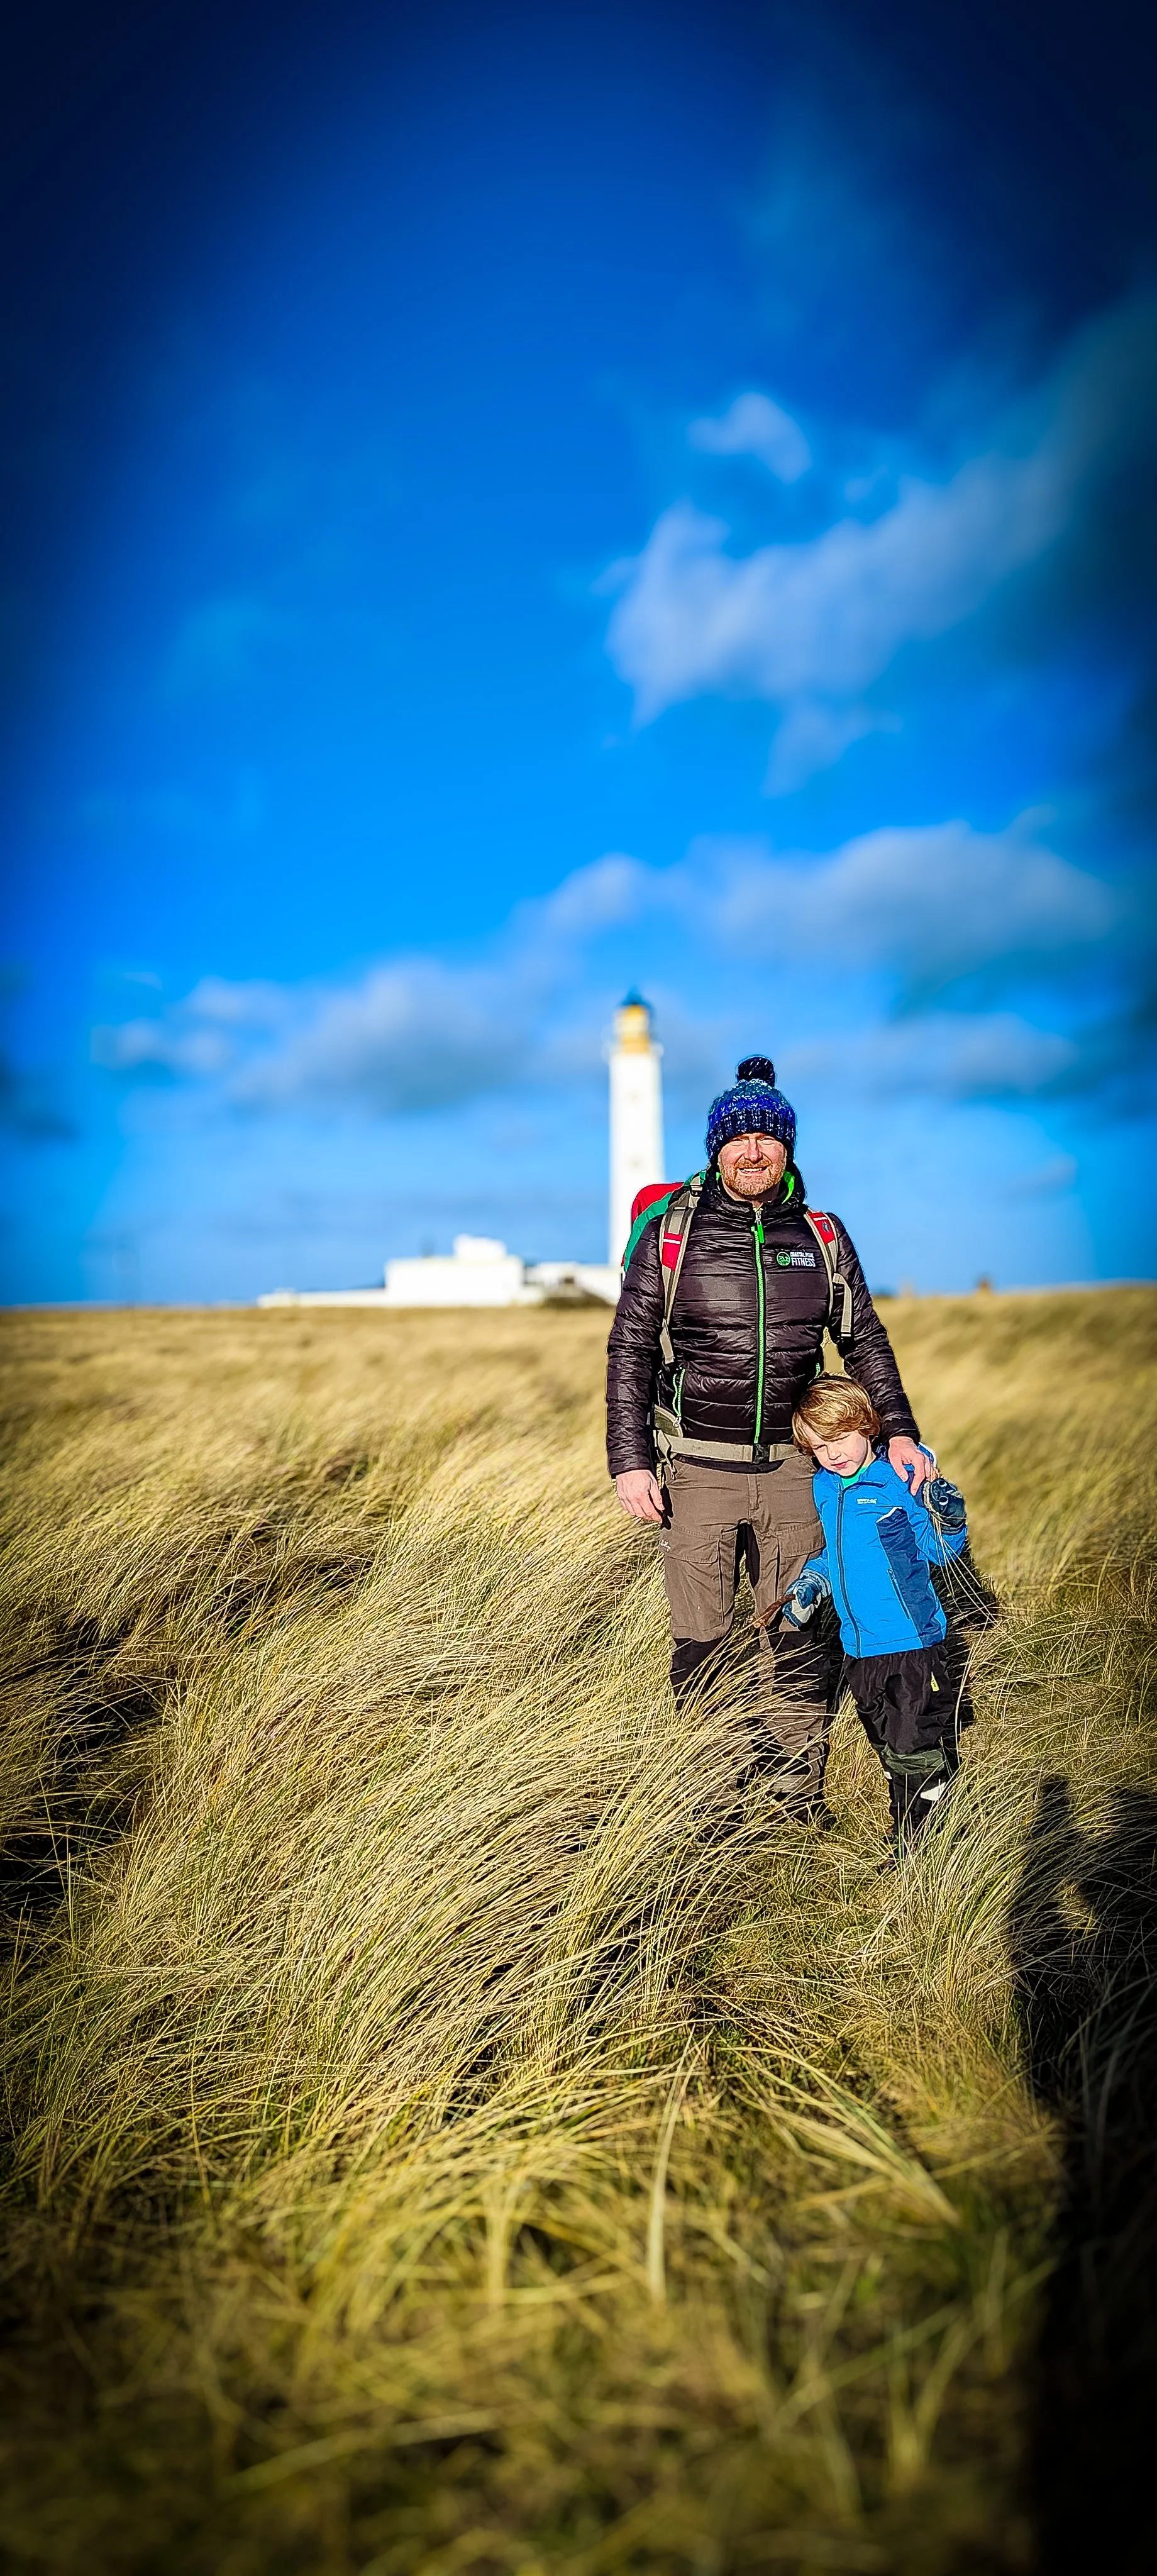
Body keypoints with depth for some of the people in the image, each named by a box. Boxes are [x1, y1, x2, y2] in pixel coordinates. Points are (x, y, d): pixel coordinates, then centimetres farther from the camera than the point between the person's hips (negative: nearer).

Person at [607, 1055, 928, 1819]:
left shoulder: (823, 1236, 6)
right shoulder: (672, 1232, -2)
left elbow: (866, 1340, 14)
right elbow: (629, 1349, -1)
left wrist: (899, 1431, 3)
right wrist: (629, 1460, -8)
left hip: (792, 1468, 2)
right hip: (697, 1469, -2)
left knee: (800, 1640, 6)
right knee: (700, 1642, 6)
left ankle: (797, 1804, 22)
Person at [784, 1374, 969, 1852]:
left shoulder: (902, 1479, -14)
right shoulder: (822, 1487, 6)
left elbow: (940, 1549, -15)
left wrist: (946, 1511, -34)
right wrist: (810, 1583, 7)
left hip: (910, 1641, -7)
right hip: (858, 1646, 7)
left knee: (916, 1752, -2)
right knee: (890, 1752, 20)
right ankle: (906, 1840, 34)